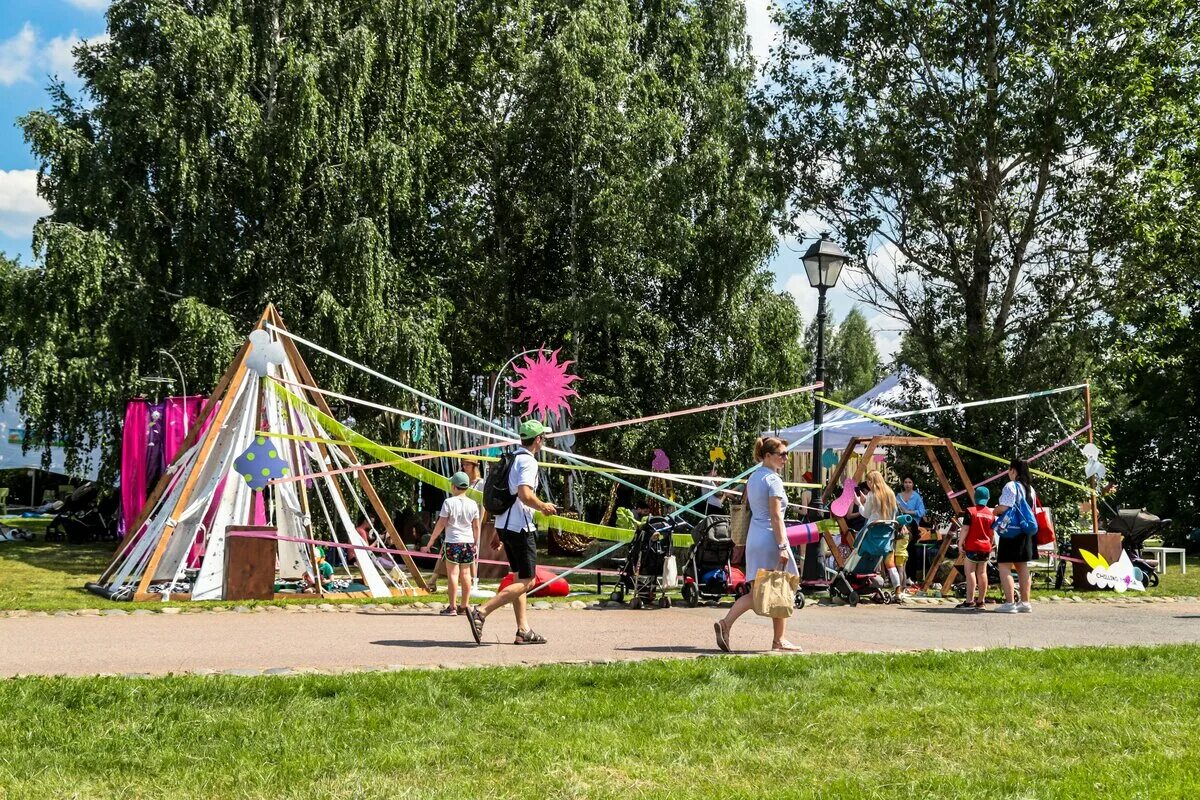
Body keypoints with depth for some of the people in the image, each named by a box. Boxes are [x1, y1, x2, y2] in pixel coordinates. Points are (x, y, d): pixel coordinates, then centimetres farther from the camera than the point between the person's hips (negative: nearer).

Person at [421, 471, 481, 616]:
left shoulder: (449, 502, -8)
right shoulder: (472, 504, 4)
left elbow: (441, 524, -8)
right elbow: (476, 527, 8)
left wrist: (430, 542, -1)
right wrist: (475, 543, 20)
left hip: (453, 542, -4)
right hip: (469, 543, 4)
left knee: (453, 573, -2)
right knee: (465, 573, 10)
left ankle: (452, 606, -4)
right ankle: (465, 606, 15)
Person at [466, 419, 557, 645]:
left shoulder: (511, 459, 16)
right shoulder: (528, 461, -13)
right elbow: (525, 495, -27)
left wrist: (498, 530, 26)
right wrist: (544, 507, -8)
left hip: (504, 525, 10)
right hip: (520, 527, -10)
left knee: (520, 578, 14)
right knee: (527, 581, -7)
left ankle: (523, 630, 14)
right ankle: (481, 612, -16)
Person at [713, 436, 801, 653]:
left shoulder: (753, 477, 14)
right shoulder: (773, 479, -12)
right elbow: (776, 517, -17)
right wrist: (783, 547, -18)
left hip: (754, 538, 9)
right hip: (770, 538, -9)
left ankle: (726, 623, -5)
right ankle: (778, 640, 11)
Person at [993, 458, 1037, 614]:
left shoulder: (1011, 486, -13)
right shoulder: (1030, 489, 13)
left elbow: (1003, 508, -20)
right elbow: (1032, 510, 18)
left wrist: (994, 511, 1)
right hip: (1026, 531, 9)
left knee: (1004, 566, -6)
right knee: (1022, 566, 13)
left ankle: (1009, 602, -12)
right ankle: (1025, 602, 15)